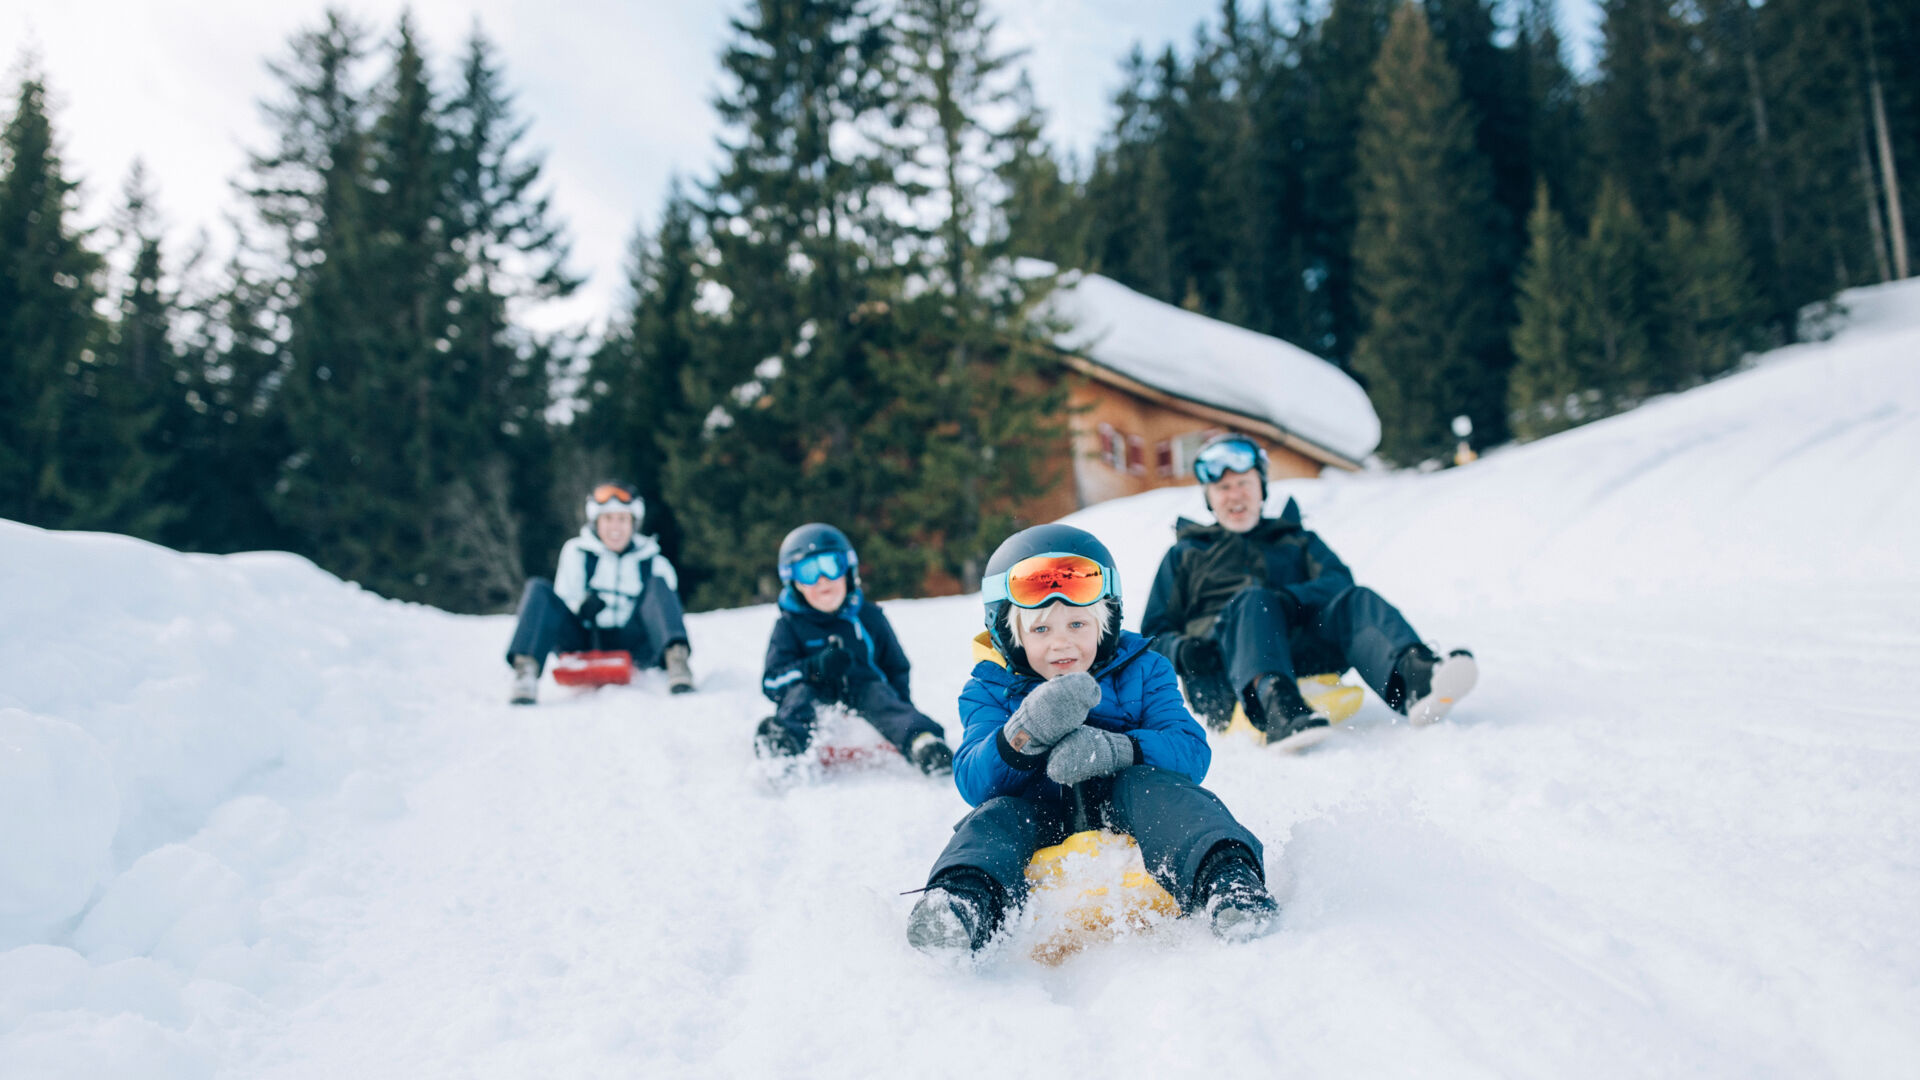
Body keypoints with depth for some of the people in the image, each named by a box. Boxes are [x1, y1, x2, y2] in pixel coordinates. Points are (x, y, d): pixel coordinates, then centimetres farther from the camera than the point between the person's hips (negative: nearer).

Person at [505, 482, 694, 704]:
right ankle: (526, 669, -40)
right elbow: (561, 602, 5)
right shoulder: (577, 552, 10)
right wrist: (580, 607, -20)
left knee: (658, 584, -19)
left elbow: (669, 609, 8)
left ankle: (676, 658, -46)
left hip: (631, 647, 0)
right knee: (538, 589, -17)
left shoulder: (652, 563, 11)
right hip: (584, 646, 0)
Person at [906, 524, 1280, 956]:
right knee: (995, 815, -29)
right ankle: (966, 898, -56)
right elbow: (974, 783, -10)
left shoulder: (1142, 671, 6)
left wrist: (1115, 749, -29)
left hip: (1125, 815, -1)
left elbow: (1191, 752, -8)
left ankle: (1227, 876, -52)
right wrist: (1023, 734, -32)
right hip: (1042, 823, 1)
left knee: (1150, 786, -31)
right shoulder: (991, 690, 6)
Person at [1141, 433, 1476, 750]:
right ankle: (1276, 705, -63)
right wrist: (1181, 650, -6)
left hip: (1301, 652, 2)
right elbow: (1154, 633, 19)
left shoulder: (1298, 540, 32)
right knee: (1253, 600, -33)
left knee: (1354, 600, -25)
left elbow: (1338, 580, 10)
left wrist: (1290, 598, -14)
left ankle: (1413, 675, -56)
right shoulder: (1184, 554, 28)